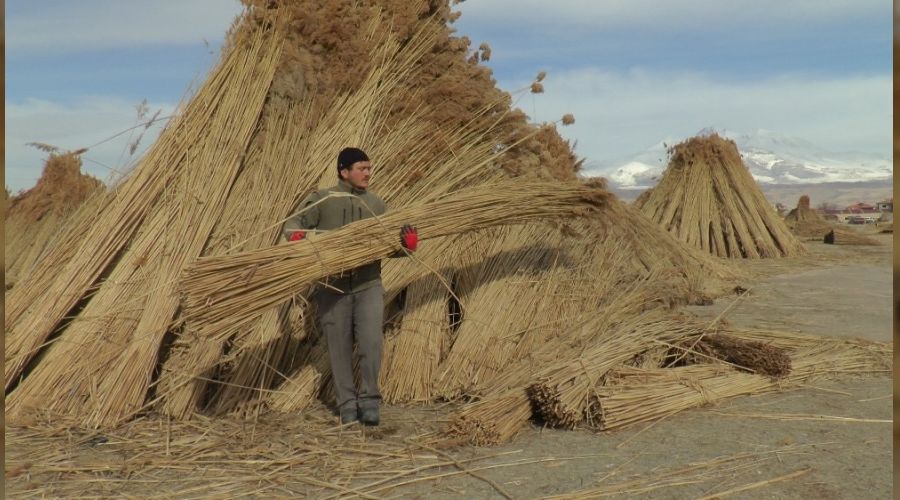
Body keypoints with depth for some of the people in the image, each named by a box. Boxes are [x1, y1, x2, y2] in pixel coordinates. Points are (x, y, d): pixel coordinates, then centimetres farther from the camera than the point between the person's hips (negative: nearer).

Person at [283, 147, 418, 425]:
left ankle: (370, 400, 5)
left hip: (369, 285, 1)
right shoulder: (322, 200, 2)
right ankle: (347, 403, 19)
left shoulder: (375, 204, 10)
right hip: (333, 287, -1)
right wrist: (296, 236, -24)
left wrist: (407, 245, -13)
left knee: (371, 342, -12)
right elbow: (294, 223, 0)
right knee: (339, 347, 5)